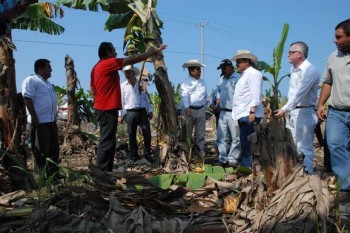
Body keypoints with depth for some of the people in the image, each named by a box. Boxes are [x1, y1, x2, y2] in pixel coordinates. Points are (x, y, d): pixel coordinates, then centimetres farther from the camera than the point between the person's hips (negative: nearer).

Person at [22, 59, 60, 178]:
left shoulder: (48, 83, 21)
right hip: (39, 121, -9)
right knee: (41, 150, -4)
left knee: (54, 149, 12)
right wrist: (34, 117, -21)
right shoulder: (31, 80, -8)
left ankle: (53, 173, 20)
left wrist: (54, 117, 21)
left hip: (51, 121, 9)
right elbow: (28, 99, -16)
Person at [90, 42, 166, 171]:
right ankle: (101, 173, -6)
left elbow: (92, 89, 21)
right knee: (107, 142, -8)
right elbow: (133, 59, -11)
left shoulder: (97, 67, 16)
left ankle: (104, 172, 18)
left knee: (108, 141, 13)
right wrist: (154, 52, -5)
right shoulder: (109, 63, -12)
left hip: (102, 108, 10)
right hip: (108, 109, -10)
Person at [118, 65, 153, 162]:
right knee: (132, 134, 2)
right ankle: (134, 156, 11)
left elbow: (146, 98, 10)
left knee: (147, 132, -4)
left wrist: (150, 111, 4)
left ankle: (147, 154, 9)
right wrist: (120, 115, 1)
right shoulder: (123, 86, 5)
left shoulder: (141, 84, 8)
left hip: (142, 111, 1)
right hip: (130, 112, -1)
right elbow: (121, 101, 5)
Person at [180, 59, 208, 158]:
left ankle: (201, 152, 9)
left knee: (200, 133, 5)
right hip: (189, 110, -5)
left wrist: (204, 106, 16)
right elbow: (184, 95, -18)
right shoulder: (186, 81, -6)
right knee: (187, 133, 4)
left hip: (201, 110, 5)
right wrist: (187, 108, -30)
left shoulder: (202, 82, 14)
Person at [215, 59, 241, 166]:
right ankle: (222, 159, 15)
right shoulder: (221, 79, 16)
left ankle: (232, 159, 8)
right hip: (223, 112, 7)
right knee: (221, 137, 8)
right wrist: (218, 103, 13)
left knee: (235, 138, 1)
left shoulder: (238, 78, -10)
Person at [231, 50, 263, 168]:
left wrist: (252, 112, -22)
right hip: (243, 114, 10)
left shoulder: (253, 73, -6)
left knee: (247, 143, -11)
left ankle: (248, 167, -8)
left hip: (249, 114, -10)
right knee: (244, 142, 11)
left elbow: (255, 94, -15)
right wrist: (238, 113, 17)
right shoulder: (244, 75, 22)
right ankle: (244, 166, 17)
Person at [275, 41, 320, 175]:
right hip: (292, 112, 9)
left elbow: (299, 93, -25)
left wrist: (285, 109, -30)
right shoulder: (294, 69, 12)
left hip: (304, 113, -9)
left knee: (304, 148, -5)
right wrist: (287, 110, 11)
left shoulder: (309, 70, -16)